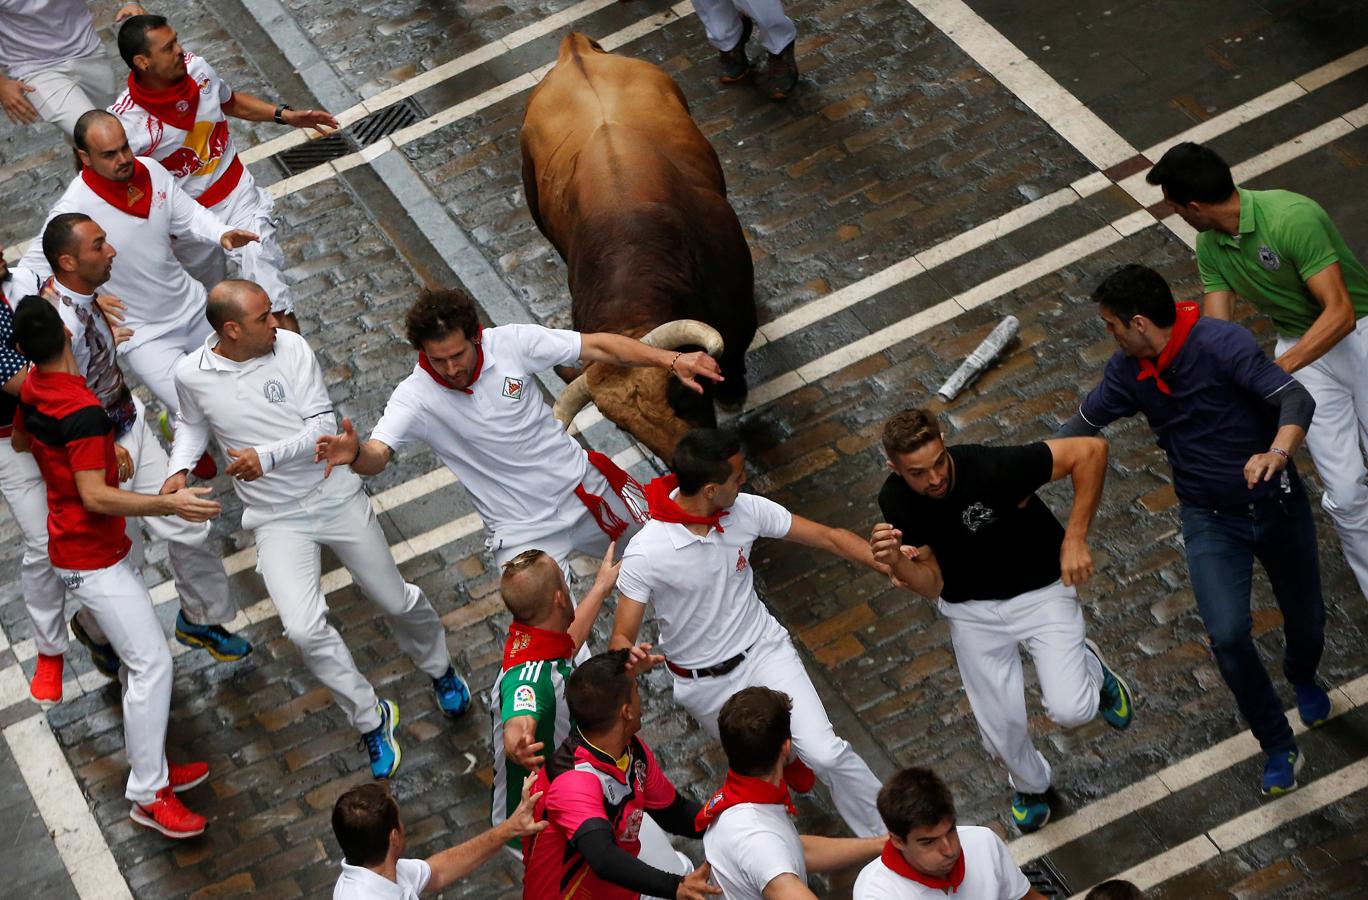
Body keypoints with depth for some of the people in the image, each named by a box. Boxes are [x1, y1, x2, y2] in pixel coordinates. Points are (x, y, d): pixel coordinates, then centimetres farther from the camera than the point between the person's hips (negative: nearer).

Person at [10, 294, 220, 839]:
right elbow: (96, 496, -31)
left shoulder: (32, 390, 2)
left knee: (139, 660, 18)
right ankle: (148, 796, -8)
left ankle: (153, 770, 28)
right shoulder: (82, 411, -28)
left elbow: (19, 439, 24)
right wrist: (169, 505, -36)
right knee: (152, 665, -10)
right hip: (93, 559, -10)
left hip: (73, 547, 10)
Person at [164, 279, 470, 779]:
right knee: (305, 629, -18)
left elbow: (323, 425, -15)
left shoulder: (291, 348, -13)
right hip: (277, 518, 0)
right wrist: (179, 468, -6)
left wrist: (267, 456, -29)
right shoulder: (191, 375, -10)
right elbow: (193, 425, 13)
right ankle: (371, 718, 4)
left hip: (335, 494, 0)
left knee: (396, 601, 12)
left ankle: (438, 669, 46)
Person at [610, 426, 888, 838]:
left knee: (825, 753, -12)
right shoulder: (645, 555, -28)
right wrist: (631, 659, -47)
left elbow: (830, 537, -9)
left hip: (764, 649, 2)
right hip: (705, 683, -2)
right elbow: (622, 639, -22)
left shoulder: (746, 510, -17)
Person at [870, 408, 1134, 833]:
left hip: (1041, 591, -3)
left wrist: (1075, 539, -27)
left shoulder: (991, 468, -33)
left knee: (1071, 710, -16)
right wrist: (897, 562, -36)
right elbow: (933, 583, -13)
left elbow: (1091, 450, -28)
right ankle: (1029, 784, 41)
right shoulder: (895, 502, -18)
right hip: (972, 610, 3)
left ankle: (1089, 668, 21)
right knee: (1001, 728, 5)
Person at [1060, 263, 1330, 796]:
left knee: (1306, 619, 15)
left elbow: (1296, 398, -33)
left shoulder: (1220, 343, -24)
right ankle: (1278, 748, 4)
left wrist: (1278, 452, -52)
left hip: (1277, 503, -3)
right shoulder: (1127, 370, -6)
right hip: (1210, 519, 3)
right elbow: (1086, 422, 10)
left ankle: (1303, 678, 53)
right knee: (1228, 635, -16)